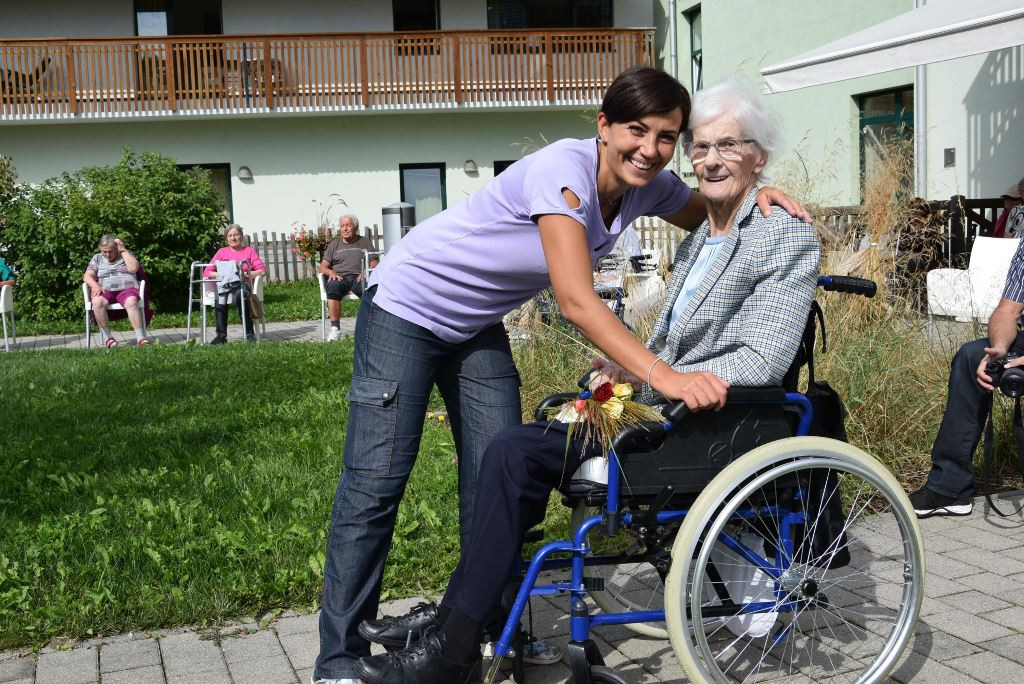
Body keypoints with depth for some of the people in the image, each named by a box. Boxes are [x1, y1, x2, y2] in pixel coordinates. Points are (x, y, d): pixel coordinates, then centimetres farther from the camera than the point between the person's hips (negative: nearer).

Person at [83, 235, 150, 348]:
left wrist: (123, 250, -4)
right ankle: (107, 337, -23)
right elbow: (87, 276, 9)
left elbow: (133, 268, -5)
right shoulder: (97, 258, 20)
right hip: (105, 291, 2)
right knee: (97, 302, -35)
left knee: (131, 301, -38)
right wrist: (95, 286, -13)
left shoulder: (127, 255, 16)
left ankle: (140, 338, -40)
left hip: (127, 289, -2)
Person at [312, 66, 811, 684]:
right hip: (407, 309, -7)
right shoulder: (563, 170, -31)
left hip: (478, 326, 8)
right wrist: (665, 376, -47)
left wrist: (752, 196, -11)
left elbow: (711, 216, 12)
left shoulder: (648, 187, -7)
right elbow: (577, 300, -39)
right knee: (376, 486, -8)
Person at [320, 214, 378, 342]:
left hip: (358, 277, -1)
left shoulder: (365, 242, 22)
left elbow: (374, 264, 12)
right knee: (333, 287, -38)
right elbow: (323, 267, 19)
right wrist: (331, 272, -5)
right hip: (339, 277, 1)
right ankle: (335, 329, -39)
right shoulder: (334, 244, 25)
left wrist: (366, 272, -11)